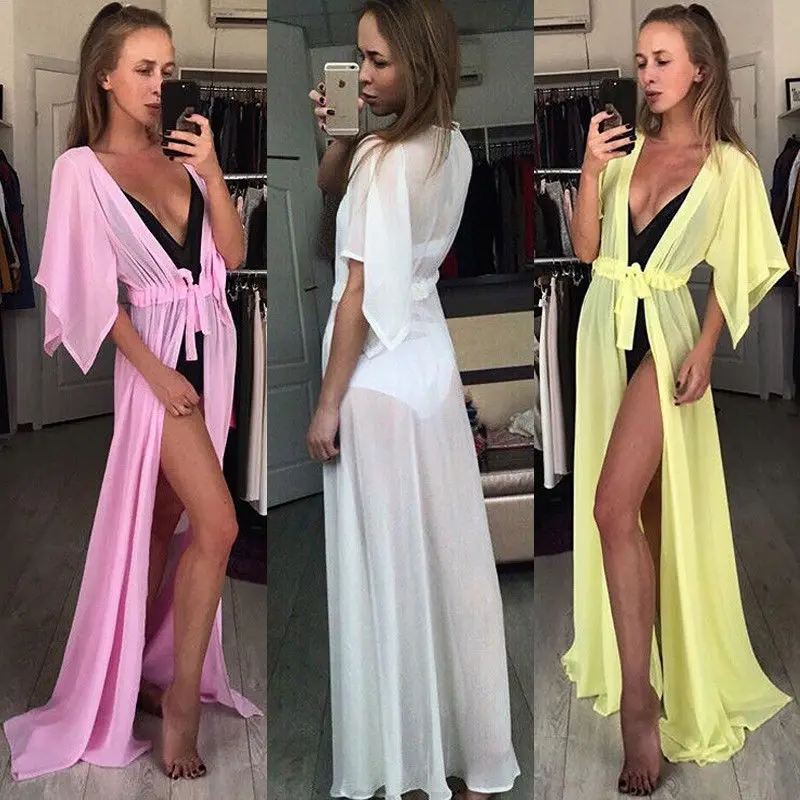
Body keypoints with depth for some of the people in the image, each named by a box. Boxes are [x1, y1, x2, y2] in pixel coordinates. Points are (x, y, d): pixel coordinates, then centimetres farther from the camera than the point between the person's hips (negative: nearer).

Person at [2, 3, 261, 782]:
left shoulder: (180, 153, 8)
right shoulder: (82, 167, -6)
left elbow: (233, 255, 5)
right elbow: (93, 292, -9)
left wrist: (213, 173, -7)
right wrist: (157, 373, -14)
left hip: (212, 342, 6)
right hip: (157, 350, -5)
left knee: (166, 519, 13)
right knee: (217, 524, -14)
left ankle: (136, 668, 29)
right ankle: (183, 699, 0)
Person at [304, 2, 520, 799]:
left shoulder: (388, 160, -20)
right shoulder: (451, 147, 5)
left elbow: (361, 295, -20)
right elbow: (332, 188, 18)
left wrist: (328, 402, -13)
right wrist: (338, 135, -1)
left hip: (382, 378, -8)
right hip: (431, 361, 8)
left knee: (384, 572, 3)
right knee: (442, 554, 15)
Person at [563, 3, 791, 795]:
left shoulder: (729, 164, -1)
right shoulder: (625, 147, 10)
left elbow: (734, 271, 0)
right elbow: (585, 247, 6)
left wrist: (703, 350, -11)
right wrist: (590, 169, -6)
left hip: (665, 332, -5)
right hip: (606, 328, 5)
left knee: (614, 505, -19)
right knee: (633, 507, 12)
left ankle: (638, 704, -13)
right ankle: (643, 668, 26)